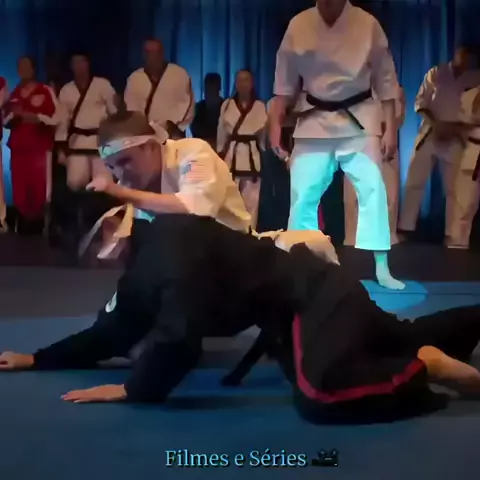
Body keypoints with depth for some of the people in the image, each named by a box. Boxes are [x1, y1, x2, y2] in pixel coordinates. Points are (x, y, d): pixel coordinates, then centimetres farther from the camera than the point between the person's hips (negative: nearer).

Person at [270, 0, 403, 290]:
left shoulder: (367, 24, -9)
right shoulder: (299, 25, -6)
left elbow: (385, 80, -3)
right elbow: (286, 80, 3)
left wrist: (390, 129, -5)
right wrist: (276, 124, 0)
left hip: (359, 118, -1)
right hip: (315, 120, 1)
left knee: (372, 188, -9)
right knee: (303, 192, 1)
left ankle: (382, 268, 0)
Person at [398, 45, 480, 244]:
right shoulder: (436, 73, 2)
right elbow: (420, 101, 1)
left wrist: (456, 128, -15)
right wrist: (435, 124, -14)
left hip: (456, 139, -1)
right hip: (429, 134, 1)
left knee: (454, 188, 2)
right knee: (415, 182, 2)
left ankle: (451, 235, 10)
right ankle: (405, 228, 10)